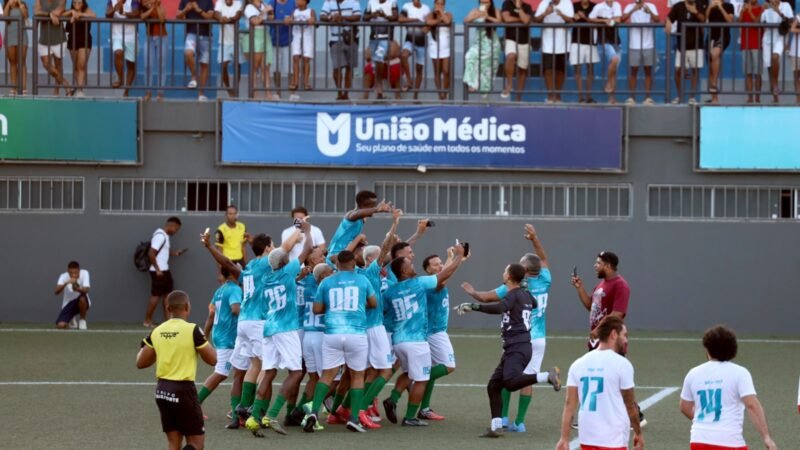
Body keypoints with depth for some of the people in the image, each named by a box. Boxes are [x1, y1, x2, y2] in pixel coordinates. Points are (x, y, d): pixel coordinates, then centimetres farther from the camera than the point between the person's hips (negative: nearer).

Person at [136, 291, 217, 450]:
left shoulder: (157, 332, 3)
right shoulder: (192, 330, -12)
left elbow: (141, 363, 8)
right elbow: (212, 360, -6)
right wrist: (203, 342, 11)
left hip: (163, 390, 6)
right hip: (183, 389, -6)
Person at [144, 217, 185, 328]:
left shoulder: (165, 235, 12)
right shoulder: (160, 236, -18)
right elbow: (151, 253, -23)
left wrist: (175, 253, 6)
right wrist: (157, 270, -21)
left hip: (165, 270, 10)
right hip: (159, 271, -10)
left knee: (167, 294, 11)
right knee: (156, 296, -3)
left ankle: (167, 320, 16)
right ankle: (147, 321, 6)